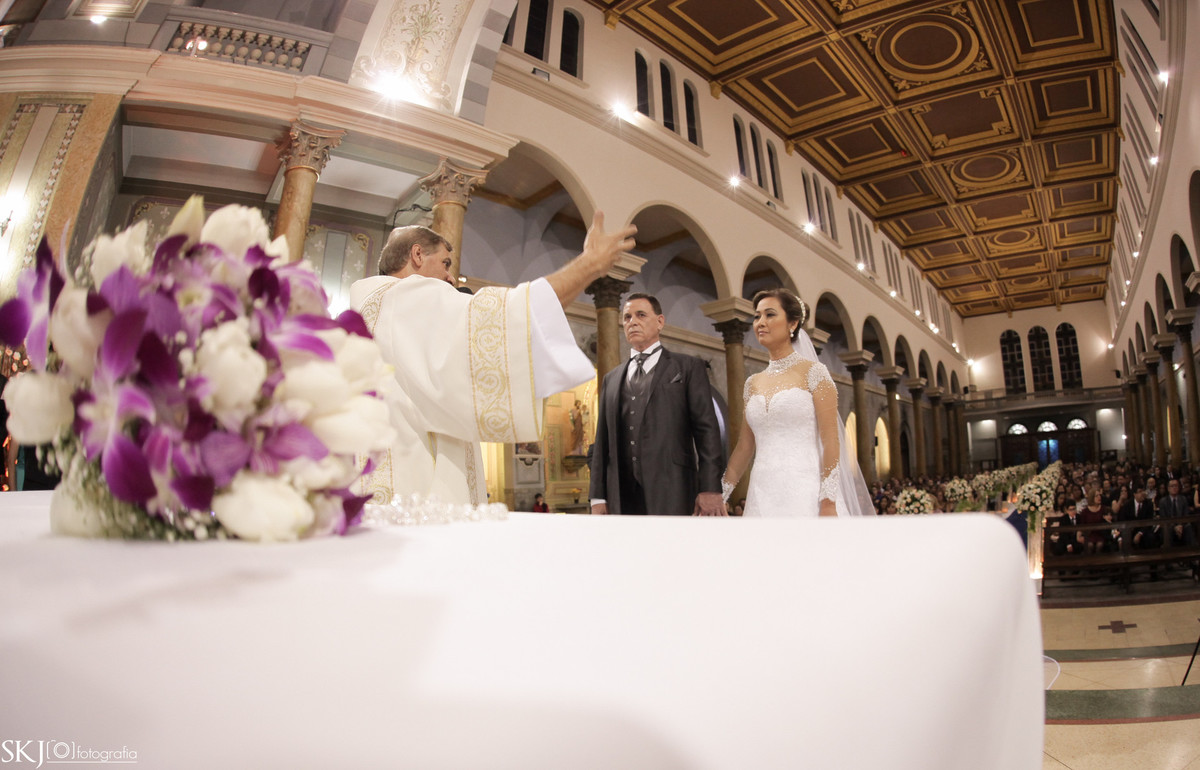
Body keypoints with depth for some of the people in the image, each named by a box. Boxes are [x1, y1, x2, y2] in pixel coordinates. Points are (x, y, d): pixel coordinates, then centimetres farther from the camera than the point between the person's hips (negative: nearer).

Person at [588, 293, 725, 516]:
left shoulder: (688, 367, 8)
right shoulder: (611, 379, 19)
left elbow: (706, 428, -1)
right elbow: (602, 440, 16)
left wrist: (710, 489, -10)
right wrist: (598, 496, 9)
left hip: (671, 492, -4)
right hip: (622, 497, 4)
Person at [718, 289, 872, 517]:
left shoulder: (813, 372, -2)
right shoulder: (753, 384, 12)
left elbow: (830, 442, -7)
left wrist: (828, 503, -13)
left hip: (804, 492, -4)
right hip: (762, 495, 5)